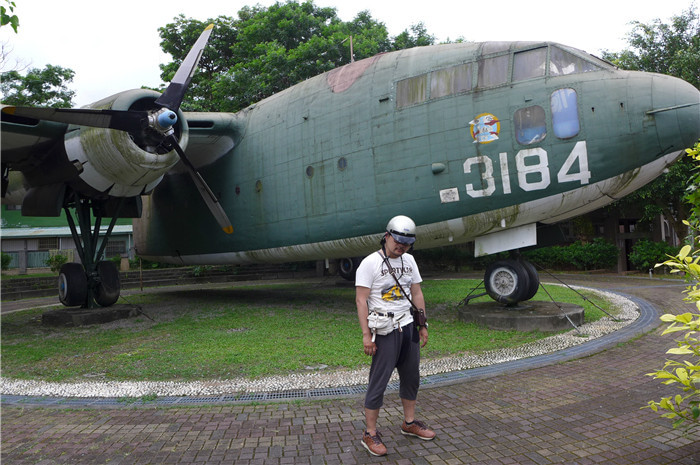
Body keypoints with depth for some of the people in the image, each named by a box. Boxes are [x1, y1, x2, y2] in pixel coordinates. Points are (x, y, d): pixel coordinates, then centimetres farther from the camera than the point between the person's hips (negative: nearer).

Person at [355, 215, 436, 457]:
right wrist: (366, 335, -17)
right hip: (385, 331, -7)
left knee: (411, 377, 16)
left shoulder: (409, 261, 9)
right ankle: (370, 434, 10)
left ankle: (410, 423, 34)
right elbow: (361, 300, -13)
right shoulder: (370, 263, -11)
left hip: (408, 328, 7)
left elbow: (417, 294, 14)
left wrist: (423, 325, 12)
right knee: (378, 382, -2)